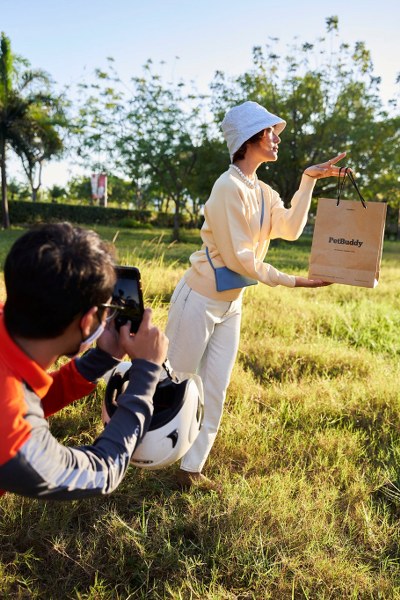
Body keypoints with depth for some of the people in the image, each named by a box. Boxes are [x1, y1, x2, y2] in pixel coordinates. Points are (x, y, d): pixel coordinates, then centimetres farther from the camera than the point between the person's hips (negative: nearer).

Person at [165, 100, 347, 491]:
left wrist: (309, 180, -8)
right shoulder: (229, 187, -18)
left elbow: (291, 229, -9)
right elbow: (238, 258, -21)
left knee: (214, 392, 10)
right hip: (200, 300, -8)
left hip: (230, 305, 8)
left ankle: (190, 470, 23)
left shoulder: (264, 193, 8)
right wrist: (291, 281, -16)